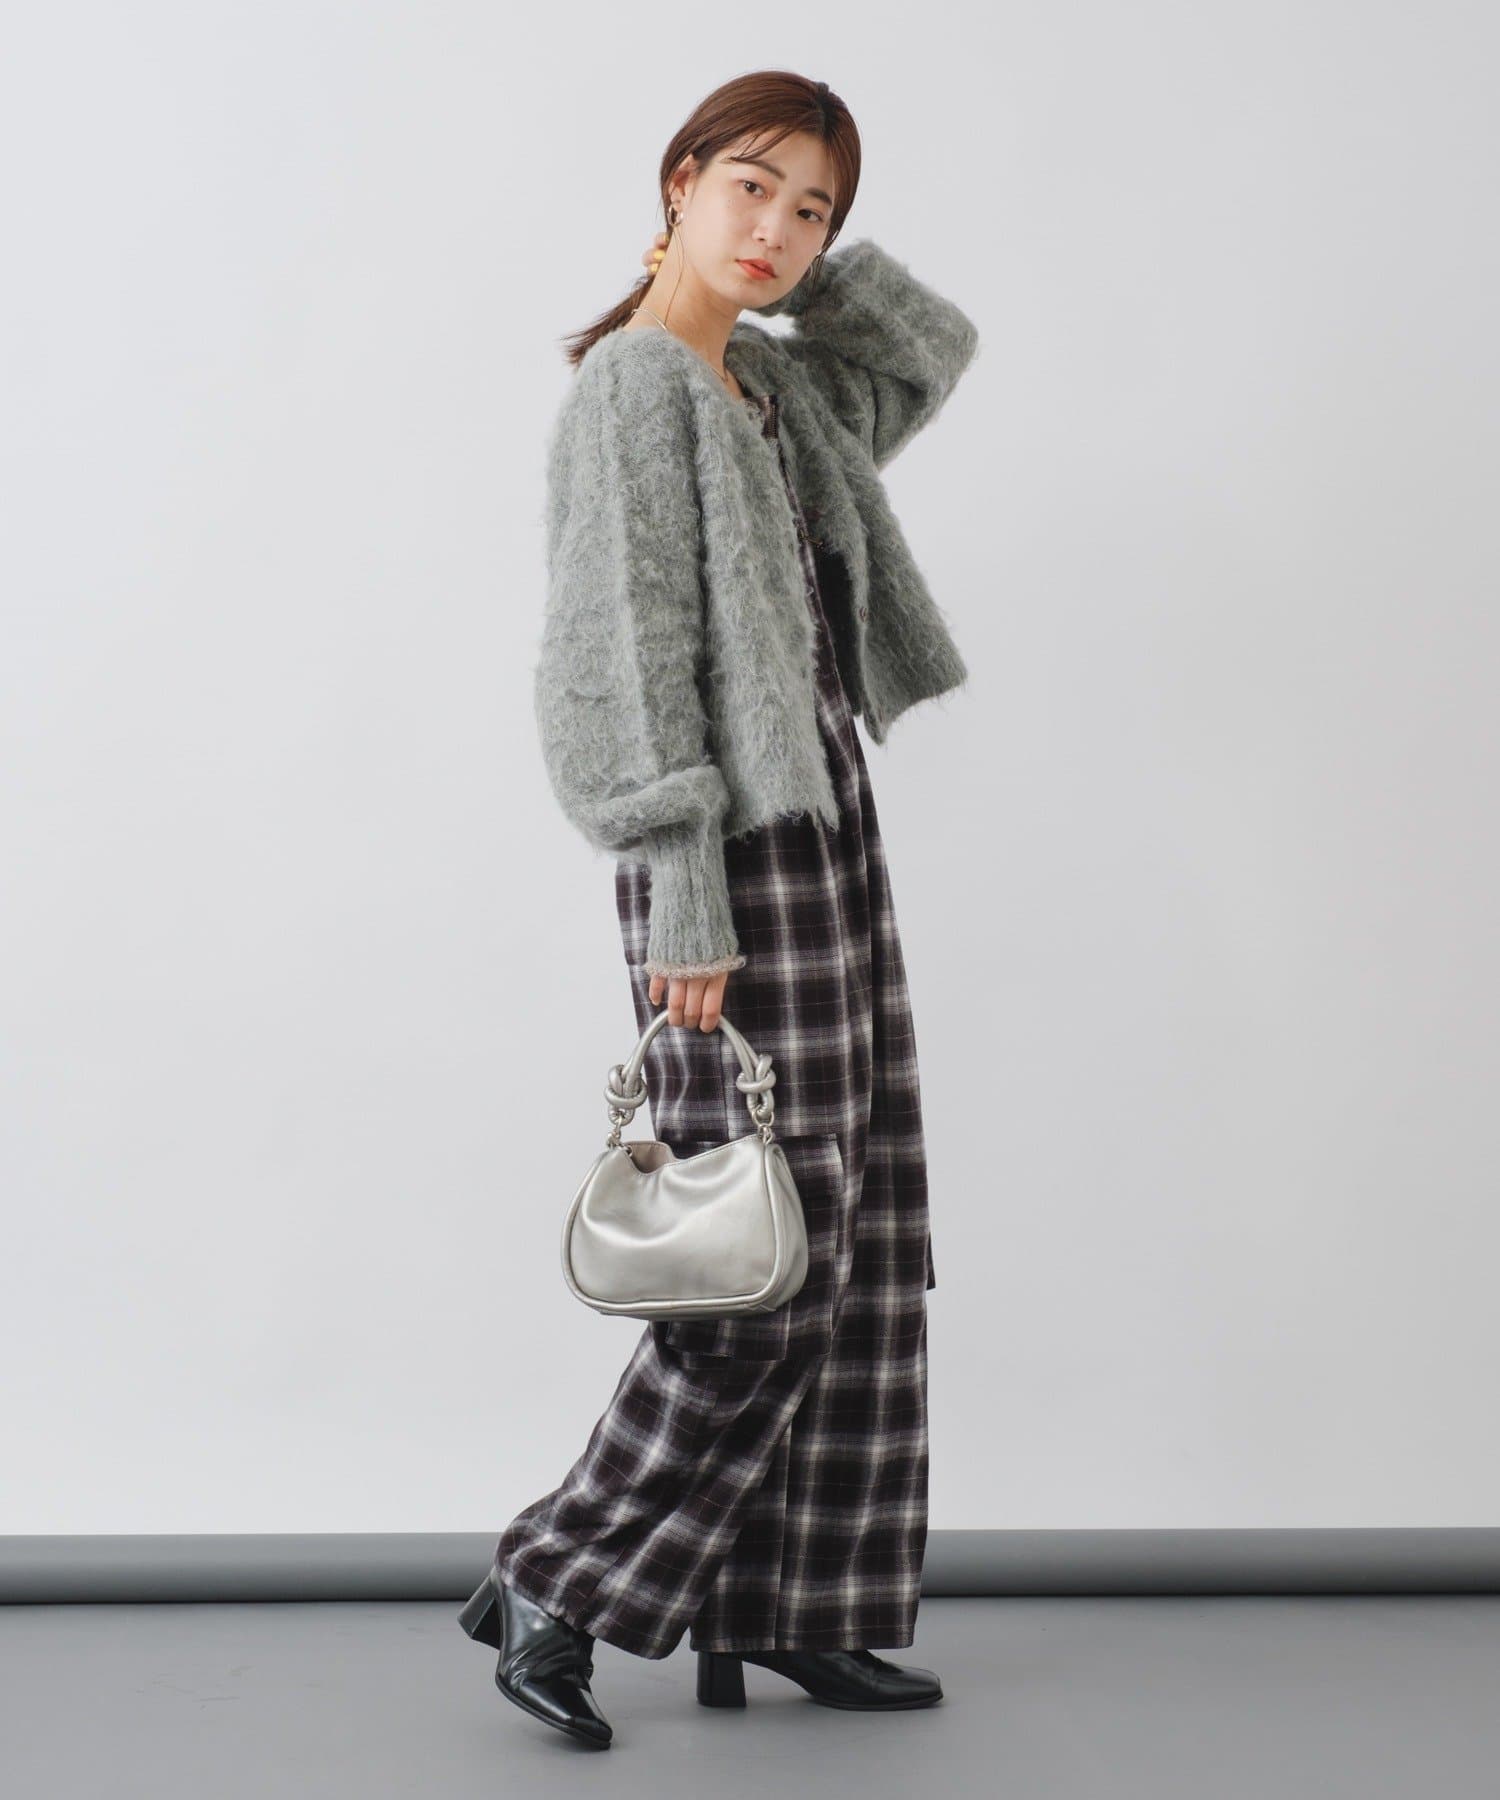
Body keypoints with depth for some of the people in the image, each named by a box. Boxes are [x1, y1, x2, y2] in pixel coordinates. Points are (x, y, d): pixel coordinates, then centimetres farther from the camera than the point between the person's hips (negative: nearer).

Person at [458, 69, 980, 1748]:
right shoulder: (634, 380, -9)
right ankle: (555, 1585, 5)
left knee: (859, 1247, 9)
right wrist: (685, 901, -20)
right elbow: (626, 653, -16)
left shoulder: (769, 385, 15)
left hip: (827, 819, 9)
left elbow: (932, 350, 29)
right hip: (734, 845, -9)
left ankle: (792, 1610, 17)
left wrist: (792, 261, 15)